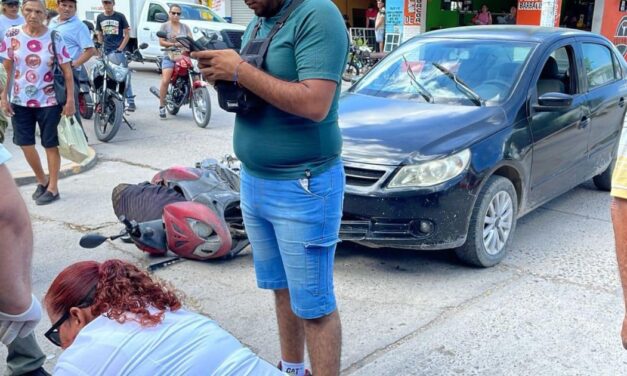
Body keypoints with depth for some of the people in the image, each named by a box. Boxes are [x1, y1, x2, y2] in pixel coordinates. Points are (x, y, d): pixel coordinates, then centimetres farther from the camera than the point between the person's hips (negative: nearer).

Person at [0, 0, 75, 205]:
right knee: (25, 143, 9)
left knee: (51, 144, 5)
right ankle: (42, 180, 30)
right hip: (20, 100, 3)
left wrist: (70, 99, -10)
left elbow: (67, 71, -6)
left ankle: (53, 188, 17)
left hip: (48, 101, -3)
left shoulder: (54, 38, -9)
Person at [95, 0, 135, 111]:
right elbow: (99, 35, 18)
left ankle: (130, 101, -8)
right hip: (106, 51, 4)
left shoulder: (120, 16, 2)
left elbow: (127, 34, 2)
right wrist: (102, 48, 6)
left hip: (118, 51, -4)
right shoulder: (100, 17, 12)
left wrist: (120, 48, -7)